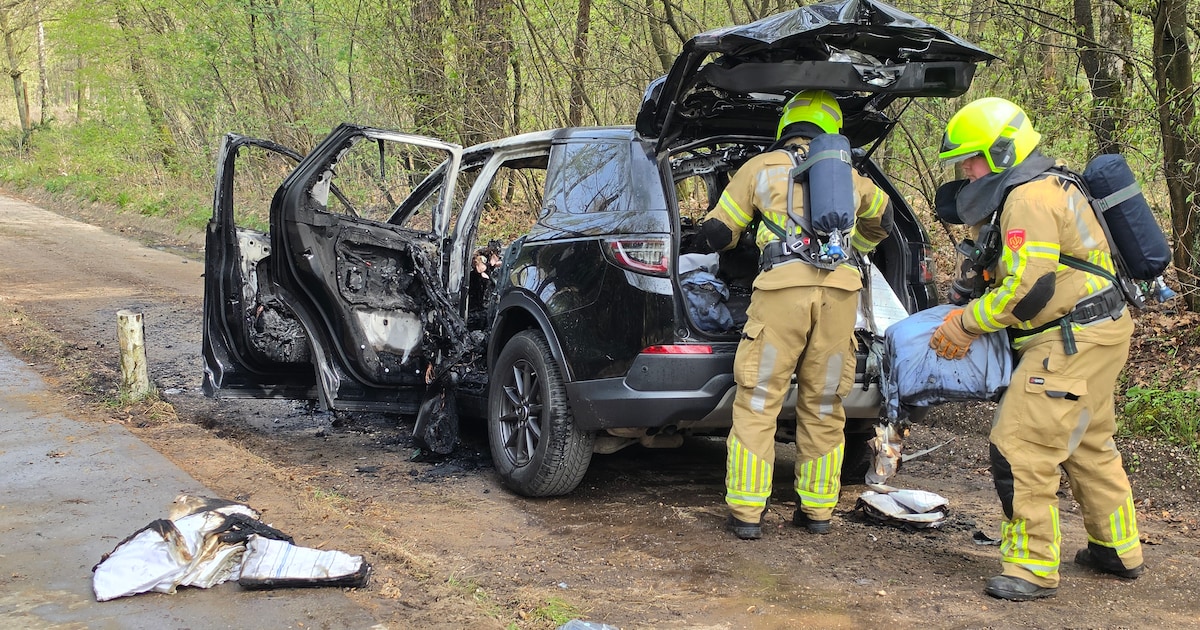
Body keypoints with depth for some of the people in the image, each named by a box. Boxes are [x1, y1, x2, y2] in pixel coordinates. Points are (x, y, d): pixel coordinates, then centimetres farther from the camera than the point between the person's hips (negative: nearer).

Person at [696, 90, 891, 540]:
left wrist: (731, 238, 38)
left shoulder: (761, 168, 14)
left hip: (783, 287, -3)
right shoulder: (849, 175, 24)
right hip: (841, 289, 3)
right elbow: (880, 217, 44)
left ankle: (746, 514, 2)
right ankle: (817, 510, 19)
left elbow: (716, 232, 15)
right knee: (824, 405, 13)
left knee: (757, 402, 2)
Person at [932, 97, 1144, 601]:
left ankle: (1033, 568, -3)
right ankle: (1119, 551, 36)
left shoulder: (1029, 200, -18)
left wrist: (965, 324, -12)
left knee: (1021, 450, -10)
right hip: (1097, 333, 11)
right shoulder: (1047, 187, 17)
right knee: (1089, 446, 23)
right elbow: (1015, 273, 20)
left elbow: (1026, 288, -23)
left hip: (1072, 342, -11)